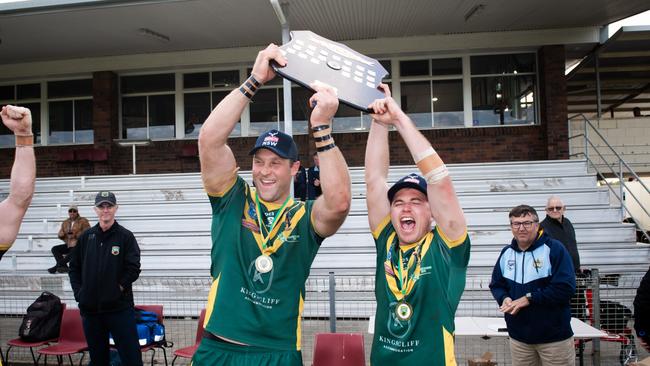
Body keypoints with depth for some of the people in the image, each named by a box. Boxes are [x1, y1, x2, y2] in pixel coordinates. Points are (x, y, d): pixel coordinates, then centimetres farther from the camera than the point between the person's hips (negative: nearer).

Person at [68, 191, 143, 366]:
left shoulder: (125, 236, -3)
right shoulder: (86, 237, 9)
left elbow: (133, 269, -8)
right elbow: (74, 267, 13)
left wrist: (118, 288, -11)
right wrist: (78, 292, 4)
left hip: (120, 308, -4)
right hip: (90, 308, 4)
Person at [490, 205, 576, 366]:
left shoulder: (554, 249, -11)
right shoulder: (506, 253, 7)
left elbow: (566, 287, -19)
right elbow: (496, 284, 14)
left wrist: (529, 298, -20)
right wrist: (504, 299, -9)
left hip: (555, 338, -5)